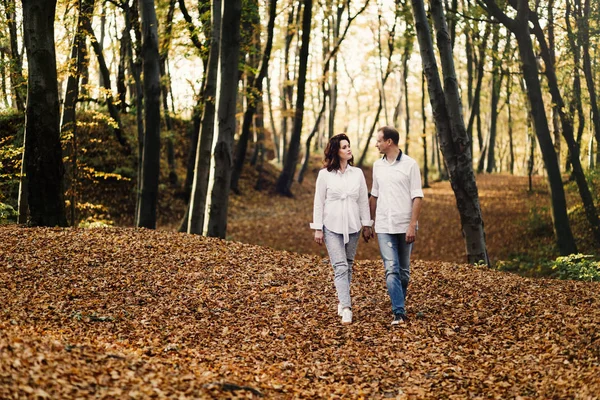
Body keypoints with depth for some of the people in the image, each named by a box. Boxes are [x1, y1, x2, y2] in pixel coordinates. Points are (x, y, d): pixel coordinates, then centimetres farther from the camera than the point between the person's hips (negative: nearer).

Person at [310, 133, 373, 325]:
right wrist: (317, 228, -3)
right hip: (332, 226, -3)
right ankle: (346, 309, -17)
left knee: (348, 266, 10)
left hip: (352, 226, 3)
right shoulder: (325, 174, -3)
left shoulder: (357, 173, 5)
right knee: (340, 266, -12)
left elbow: (363, 201, 8)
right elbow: (318, 202, -1)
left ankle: (342, 300, 26)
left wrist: (367, 224, 5)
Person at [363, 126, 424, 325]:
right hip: (384, 227, 2)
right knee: (391, 269, -8)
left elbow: (417, 197, -8)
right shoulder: (377, 165, 9)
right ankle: (399, 312, -12)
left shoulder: (410, 164, -5)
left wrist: (412, 225, -15)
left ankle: (400, 305, 27)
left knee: (404, 270, 9)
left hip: (405, 226, -2)